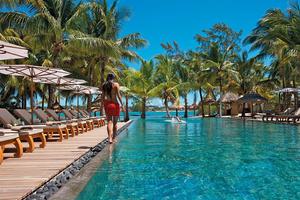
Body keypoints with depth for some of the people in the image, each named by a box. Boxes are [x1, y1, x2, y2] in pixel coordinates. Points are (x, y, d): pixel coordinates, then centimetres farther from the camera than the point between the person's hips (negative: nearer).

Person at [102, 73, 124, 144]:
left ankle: (110, 138, -14)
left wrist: (103, 105, 12)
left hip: (107, 104, 3)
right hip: (115, 104, -3)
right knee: (115, 122, 10)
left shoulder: (104, 85, 9)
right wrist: (122, 105, -6)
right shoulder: (116, 84, -3)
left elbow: (103, 96, 7)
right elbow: (118, 95, -9)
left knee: (109, 121, 1)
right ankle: (113, 138, 18)